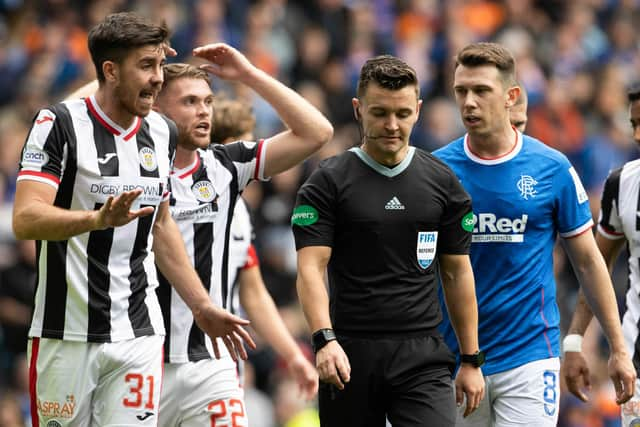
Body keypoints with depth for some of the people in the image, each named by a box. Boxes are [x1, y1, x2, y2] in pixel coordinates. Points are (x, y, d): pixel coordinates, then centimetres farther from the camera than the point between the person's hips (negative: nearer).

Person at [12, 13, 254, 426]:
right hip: (67, 332, -4)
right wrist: (99, 219, -36)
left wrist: (202, 306, 23)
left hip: (138, 334, 5)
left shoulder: (162, 133, 11)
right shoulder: (60, 124, -9)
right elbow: (26, 220, -20)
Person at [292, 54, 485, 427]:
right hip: (351, 354, -1)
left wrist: (472, 359, 10)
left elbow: (457, 273, 13)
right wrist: (324, 339, -24)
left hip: (423, 354, 1)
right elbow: (311, 267, -9)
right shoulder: (328, 182, 0)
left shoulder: (442, 182, 8)